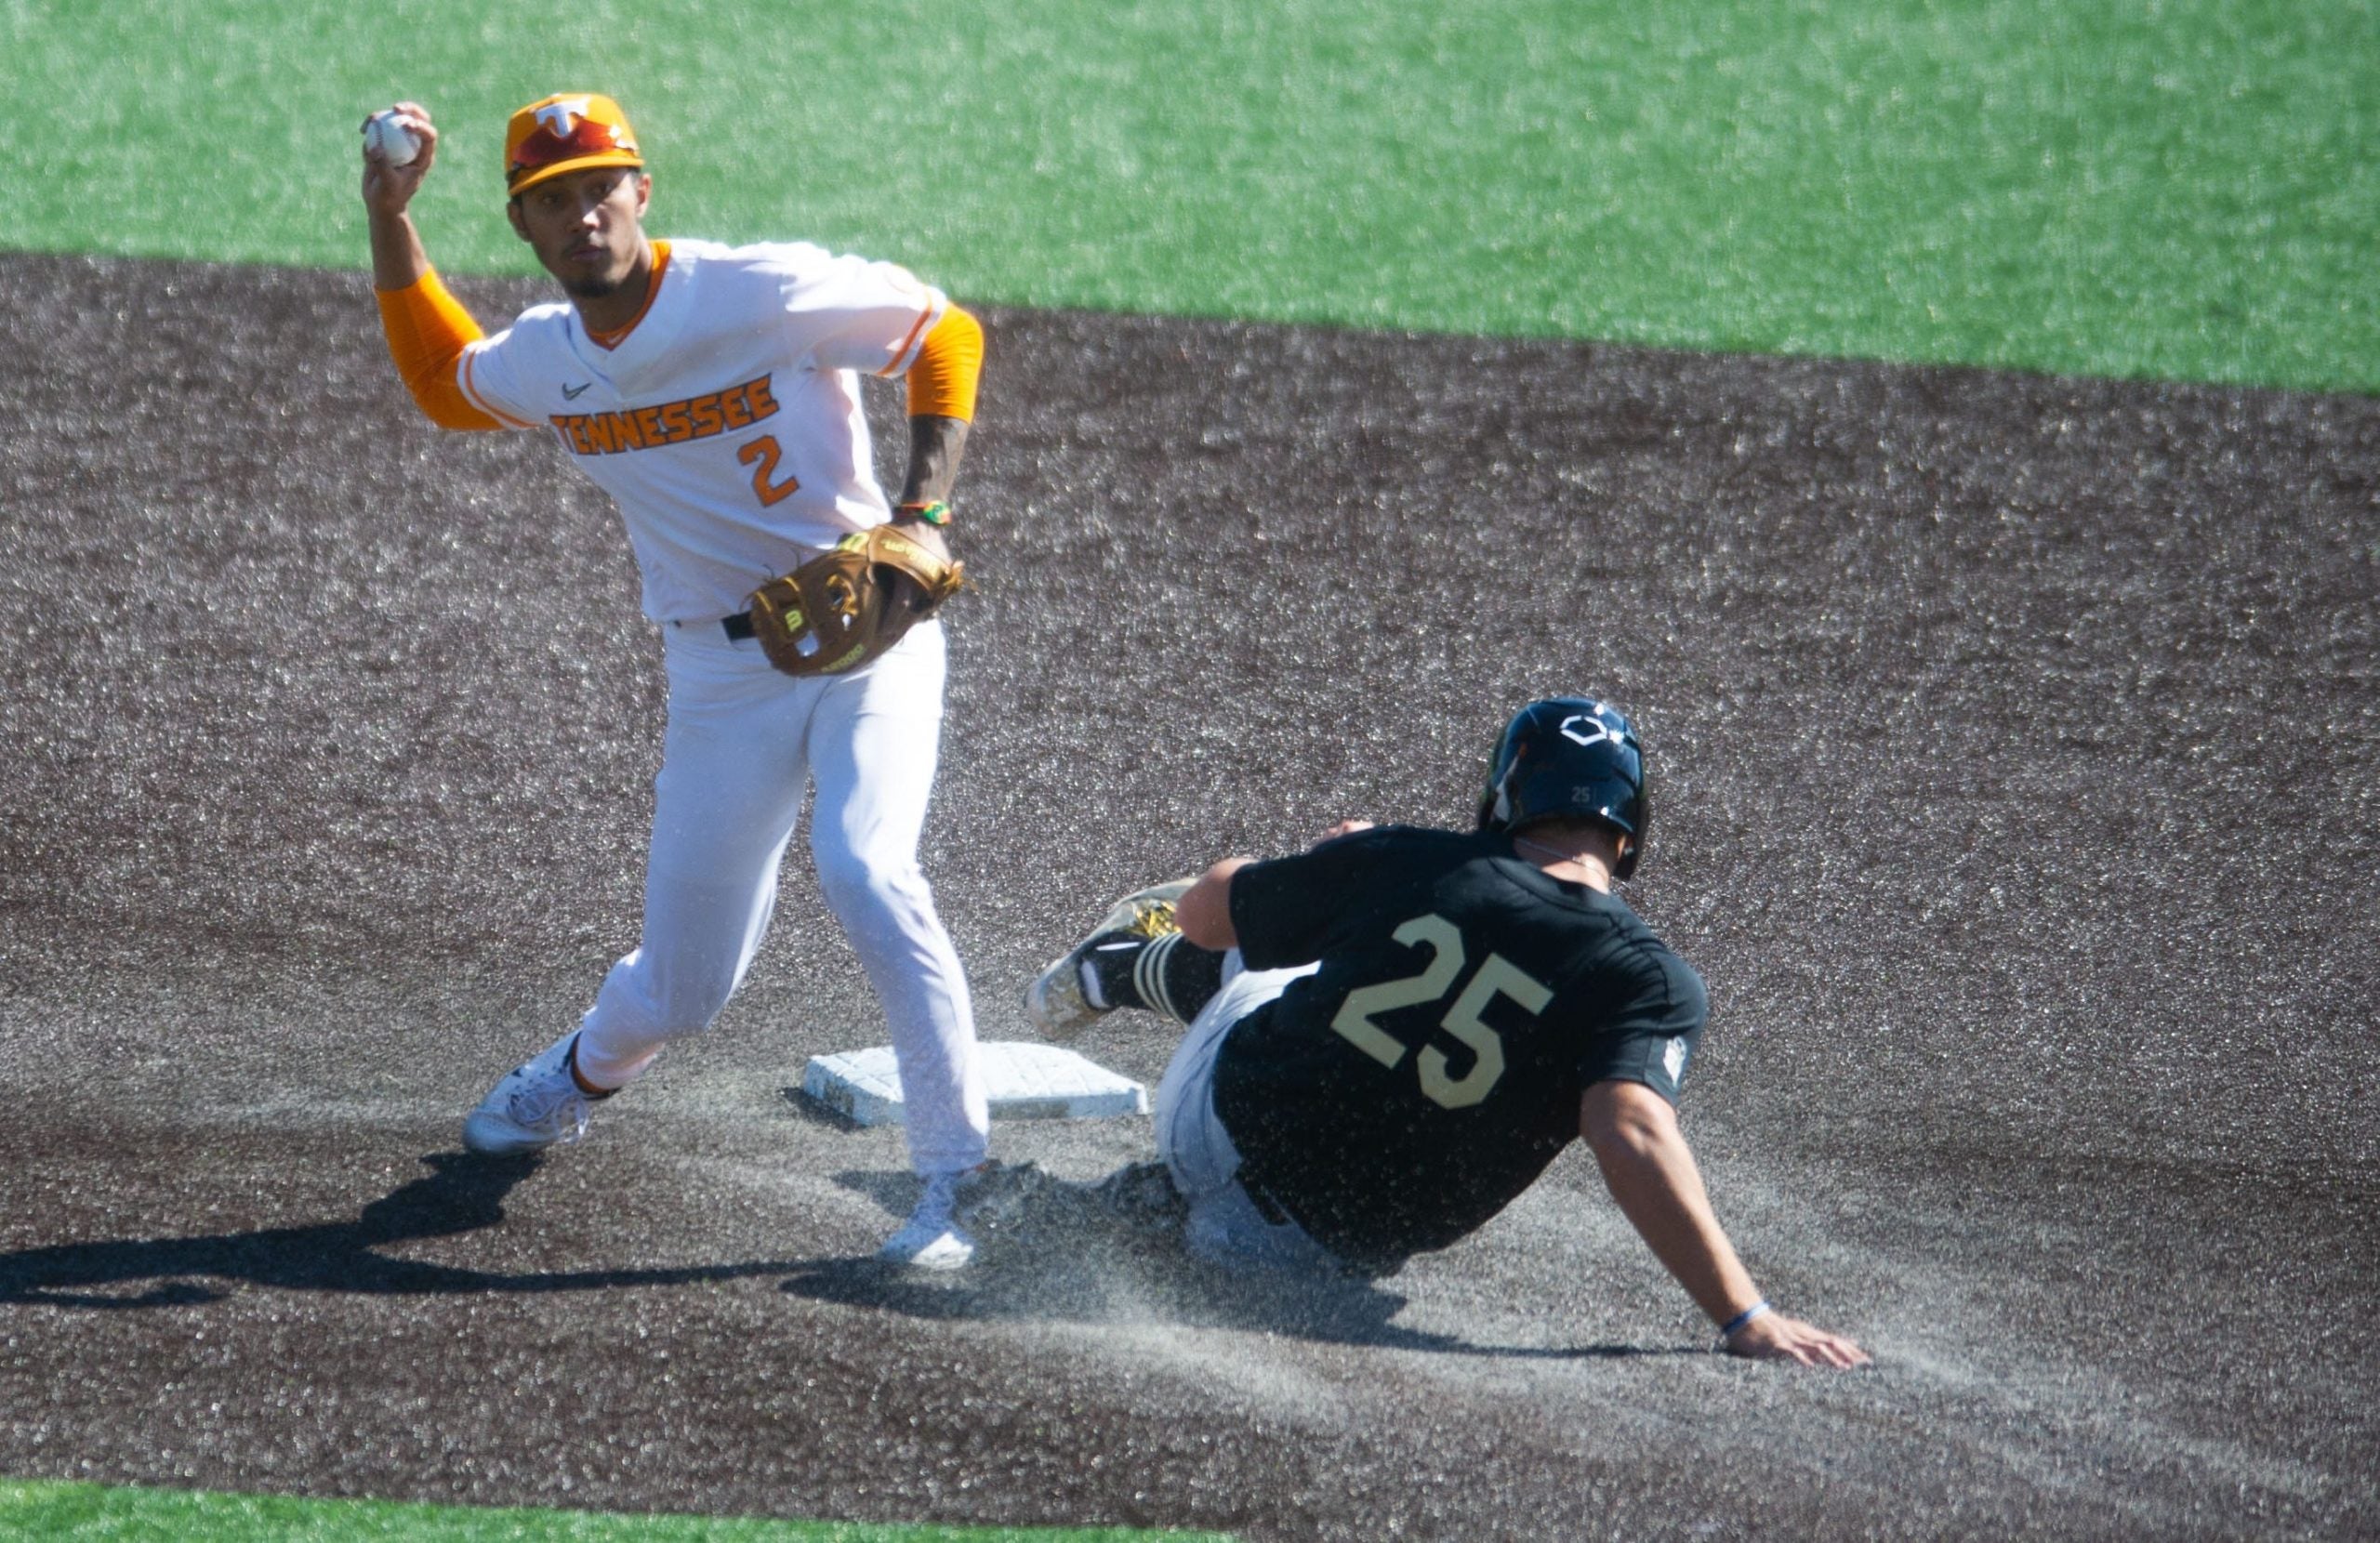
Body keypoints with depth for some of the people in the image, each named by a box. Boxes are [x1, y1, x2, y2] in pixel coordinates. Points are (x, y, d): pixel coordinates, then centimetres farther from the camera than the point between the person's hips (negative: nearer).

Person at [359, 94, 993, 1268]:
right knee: (681, 988, 7)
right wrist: (390, 221, 13)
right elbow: (442, 381, 25)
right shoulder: (541, 363, 2)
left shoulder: (762, 294, -15)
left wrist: (923, 514, -19)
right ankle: (583, 1075, 45)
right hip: (722, 675, 4)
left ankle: (959, 1180, -20)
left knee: (866, 875, -30)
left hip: (867, 637, -4)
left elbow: (947, 337, -7)